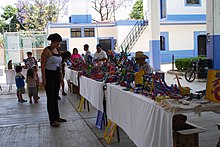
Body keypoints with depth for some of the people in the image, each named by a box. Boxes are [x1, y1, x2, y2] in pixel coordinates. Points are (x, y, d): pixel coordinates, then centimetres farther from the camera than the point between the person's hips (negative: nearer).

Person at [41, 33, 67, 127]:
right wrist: (43, 79, -19)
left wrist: (61, 76, 17)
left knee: (55, 97, 15)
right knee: (51, 98, -3)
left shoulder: (57, 50, 12)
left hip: (57, 75, 8)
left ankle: (57, 117, 26)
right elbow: (43, 65, -15)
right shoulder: (47, 51, -12)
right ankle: (52, 120, 4)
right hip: (49, 75, -8)